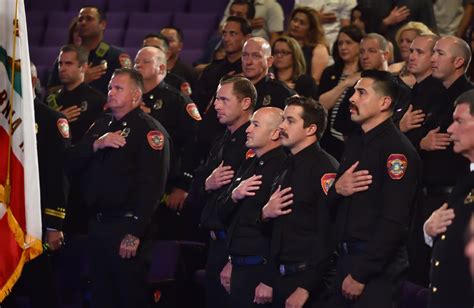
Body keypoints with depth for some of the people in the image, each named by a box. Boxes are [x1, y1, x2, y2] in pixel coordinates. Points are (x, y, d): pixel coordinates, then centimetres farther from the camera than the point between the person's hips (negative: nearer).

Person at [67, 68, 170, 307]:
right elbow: (74, 160, 9)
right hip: (97, 223, 7)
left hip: (126, 225, -7)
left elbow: (151, 186, -17)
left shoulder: (149, 130, -9)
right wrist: (97, 144, -10)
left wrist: (134, 233, -22)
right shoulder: (101, 125, 17)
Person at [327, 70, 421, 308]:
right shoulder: (355, 143, 14)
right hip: (345, 259, 8)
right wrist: (336, 190, -5)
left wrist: (360, 274, -19)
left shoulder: (397, 149, -13)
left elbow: (394, 222, -20)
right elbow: (331, 206, 19)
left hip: (377, 270, -8)